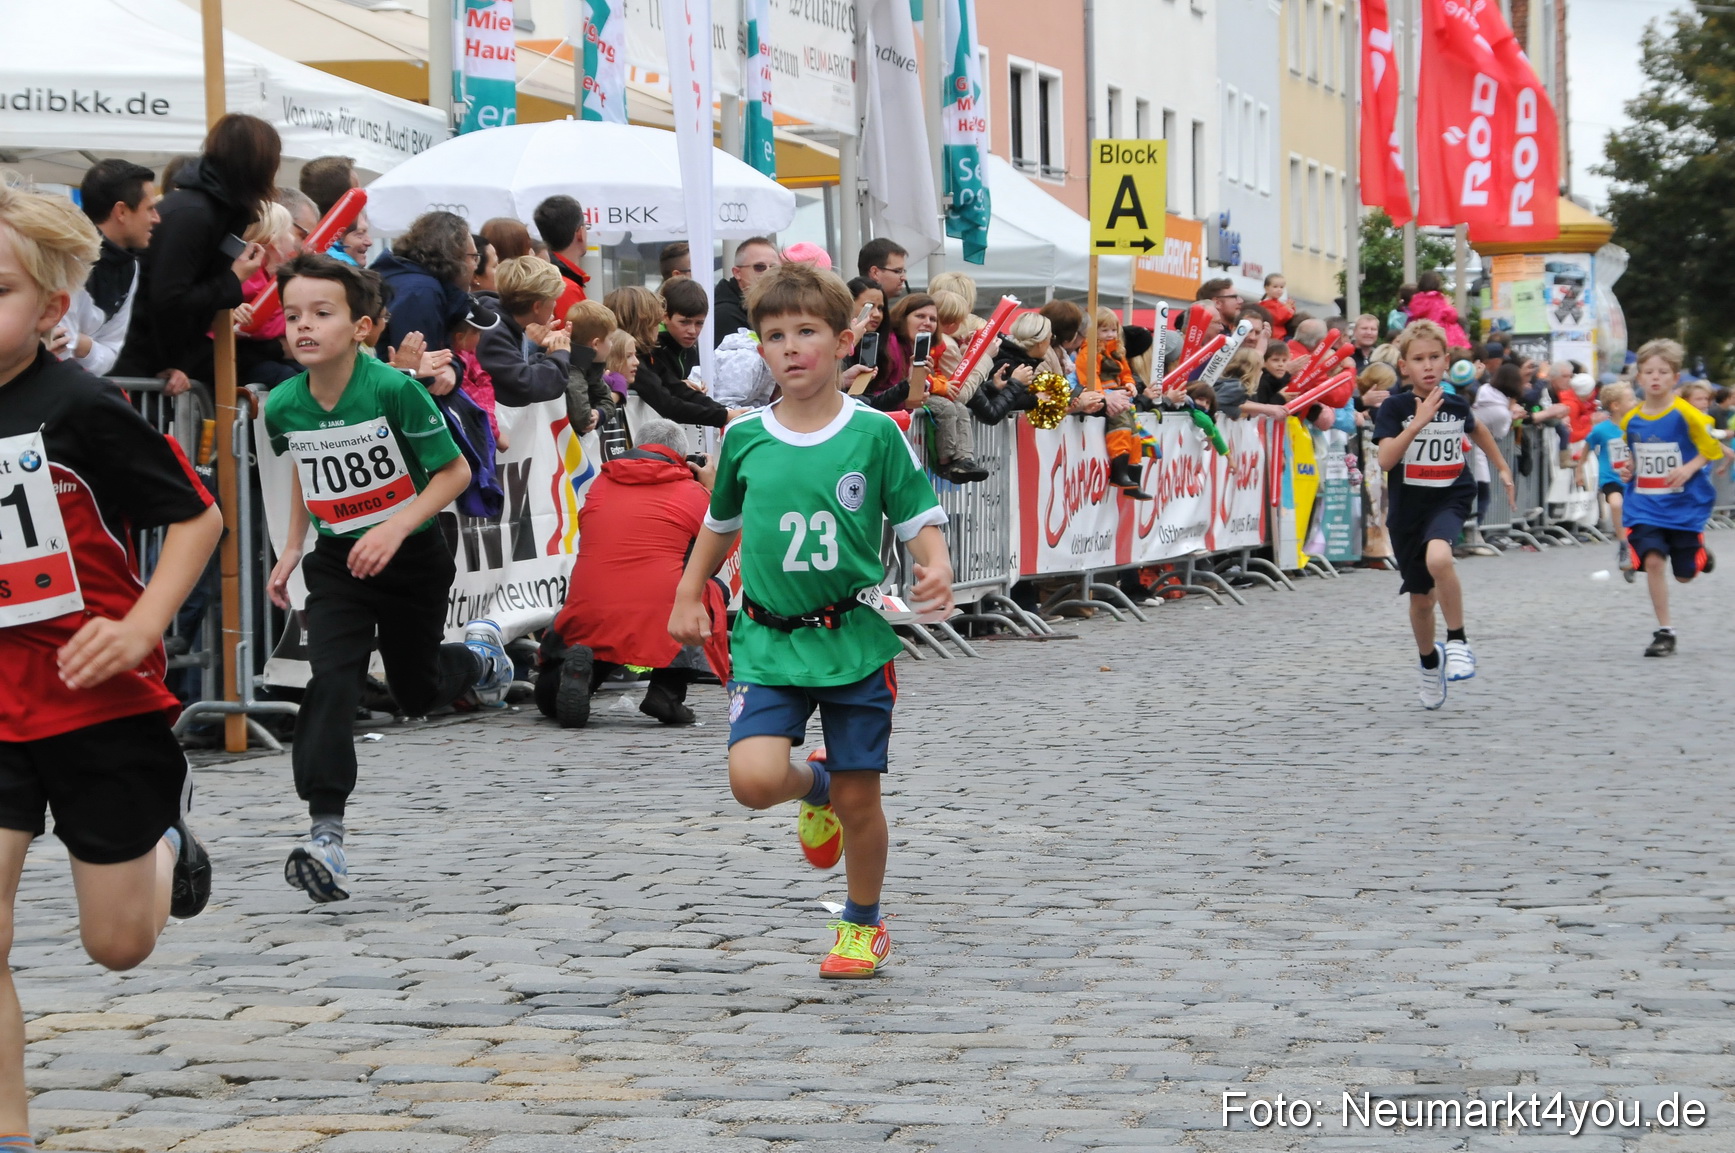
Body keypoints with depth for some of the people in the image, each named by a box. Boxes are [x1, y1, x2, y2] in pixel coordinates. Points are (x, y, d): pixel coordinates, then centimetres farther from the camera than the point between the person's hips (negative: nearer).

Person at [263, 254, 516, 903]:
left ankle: (478, 654, 49)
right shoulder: (283, 406, -8)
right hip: (337, 563, 2)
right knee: (331, 684, -17)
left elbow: (454, 471, -14)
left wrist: (394, 528, -25)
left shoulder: (394, 391, -23)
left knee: (417, 692, 13)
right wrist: (292, 548, 11)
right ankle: (326, 835, -20)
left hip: (412, 558, -2)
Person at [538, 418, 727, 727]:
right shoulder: (693, 492, 9)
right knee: (716, 588, 30)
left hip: (586, 620, 3)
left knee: (550, 701, 27)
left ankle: (578, 664, -11)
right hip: (663, 624, -3)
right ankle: (667, 692, 11)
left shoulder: (600, 485, 18)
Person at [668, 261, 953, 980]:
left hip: (855, 638, -1)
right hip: (767, 642, 1)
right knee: (754, 778, -18)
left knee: (859, 797, 4)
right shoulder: (745, 438, 2)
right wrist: (689, 595, 20)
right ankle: (814, 786, 19)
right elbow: (721, 522, 19)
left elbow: (918, 521, 0)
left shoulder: (875, 433, -4)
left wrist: (936, 570, -19)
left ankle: (863, 923, 29)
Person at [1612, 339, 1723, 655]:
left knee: (1685, 574, 6)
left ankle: (1701, 554, 45)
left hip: (1685, 505, -2)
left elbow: (1712, 449, -5)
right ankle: (1664, 631, -5)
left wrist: (1688, 470, -19)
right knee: (1652, 559, -16)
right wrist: (1629, 470, -2)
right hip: (1645, 506, 2)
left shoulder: (1685, 415, -13)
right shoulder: (1630, 421, 0)